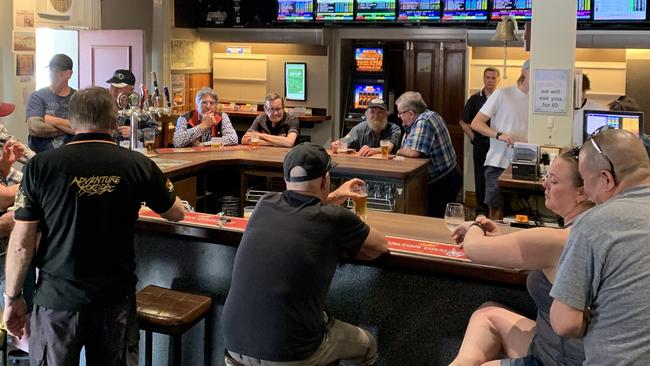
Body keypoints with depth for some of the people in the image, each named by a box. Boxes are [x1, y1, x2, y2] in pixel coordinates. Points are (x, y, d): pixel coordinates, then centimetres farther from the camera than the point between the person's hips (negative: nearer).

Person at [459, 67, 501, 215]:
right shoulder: (475, 99, 4)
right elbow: (463, 121, 11)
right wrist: (472, 137, 3)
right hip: (480, 145, 1)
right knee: (480, 177, 6)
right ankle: (481, 208, 17)